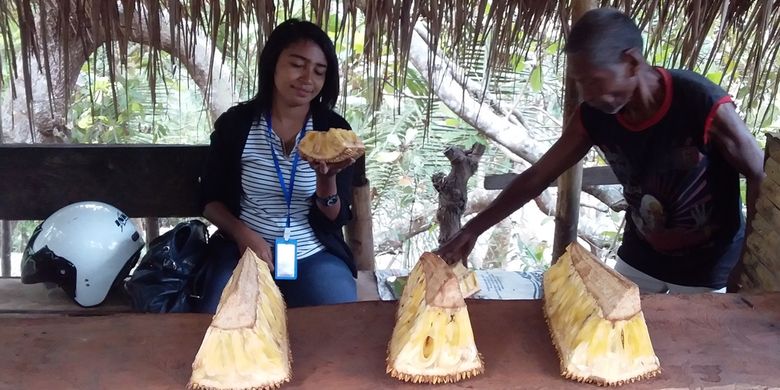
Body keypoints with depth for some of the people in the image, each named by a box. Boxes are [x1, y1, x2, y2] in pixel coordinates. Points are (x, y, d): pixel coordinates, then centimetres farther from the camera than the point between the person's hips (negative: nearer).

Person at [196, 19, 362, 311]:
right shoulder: (235, 124, -3)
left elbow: (333, 221, -4)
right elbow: (211, 199, 5)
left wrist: (327, 178, -25)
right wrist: (243, 234, -15)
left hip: (315, 256, 1)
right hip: (243, 249, 0)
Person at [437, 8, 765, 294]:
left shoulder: (704, 106, -29)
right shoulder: (594, 116, -15)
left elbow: (761, 179, -16)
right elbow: (536, 177, -6)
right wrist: (473, 229, -13)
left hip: (704, 265, -4)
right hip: (638, 256, 4)